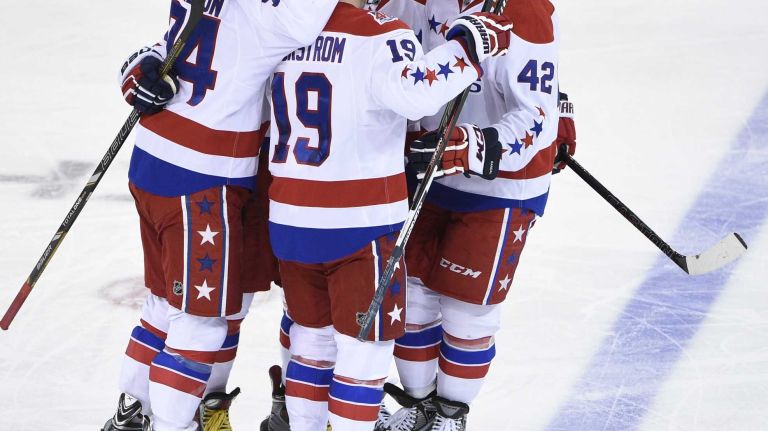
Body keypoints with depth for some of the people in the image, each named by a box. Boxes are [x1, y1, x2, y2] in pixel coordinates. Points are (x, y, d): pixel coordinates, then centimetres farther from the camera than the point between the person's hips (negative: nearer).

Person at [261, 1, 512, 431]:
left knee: (313, 335, 20)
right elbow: (416, 94, -33)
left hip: (289, 218, 6)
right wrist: (472, 41, -24)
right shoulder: (381, 35, -15)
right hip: (360, 221, -6)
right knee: (366, 345, 5)